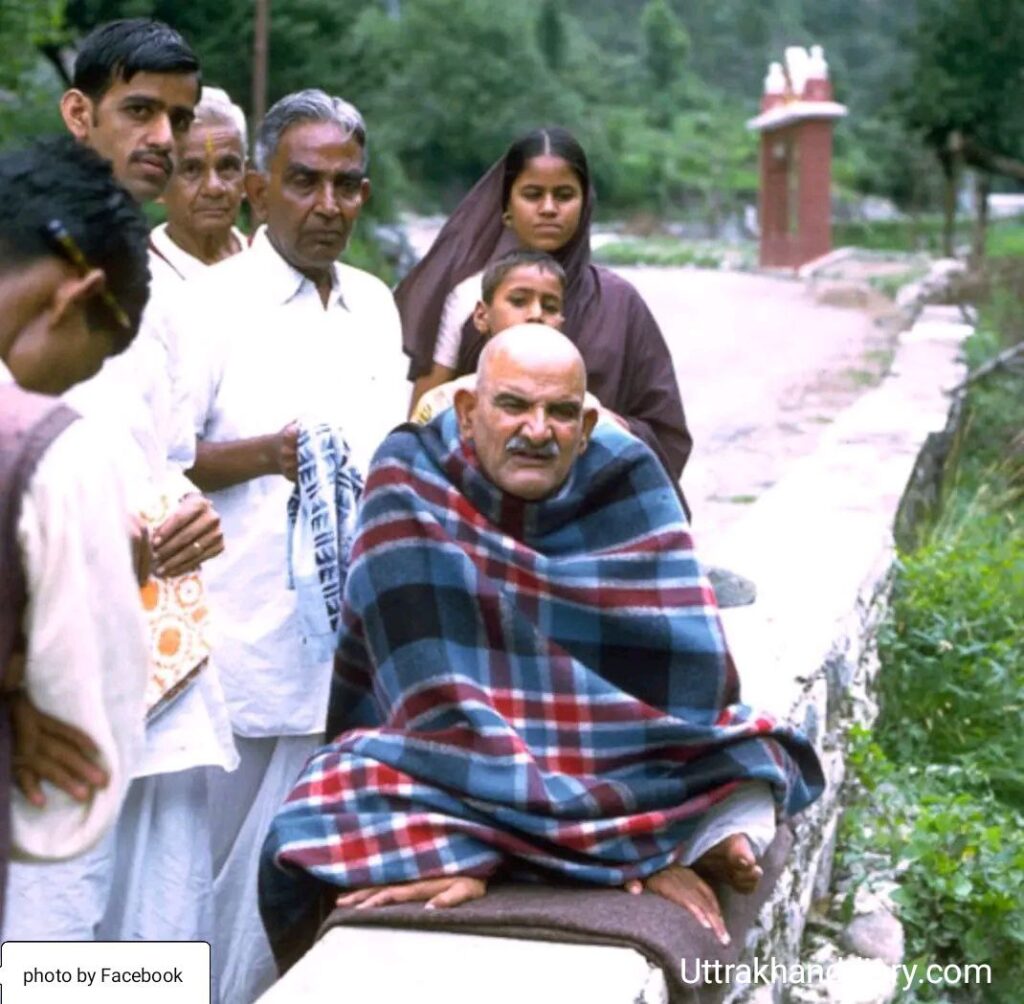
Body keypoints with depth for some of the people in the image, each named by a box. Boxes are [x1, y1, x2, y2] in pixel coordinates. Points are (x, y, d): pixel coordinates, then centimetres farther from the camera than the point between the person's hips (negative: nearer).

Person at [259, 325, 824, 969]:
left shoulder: (628, 481, -8)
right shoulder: (410, 479, -14)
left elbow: (682, 659, -14)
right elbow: (426, 684, -25)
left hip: (605, 756, 2)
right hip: (440, 756, -1)